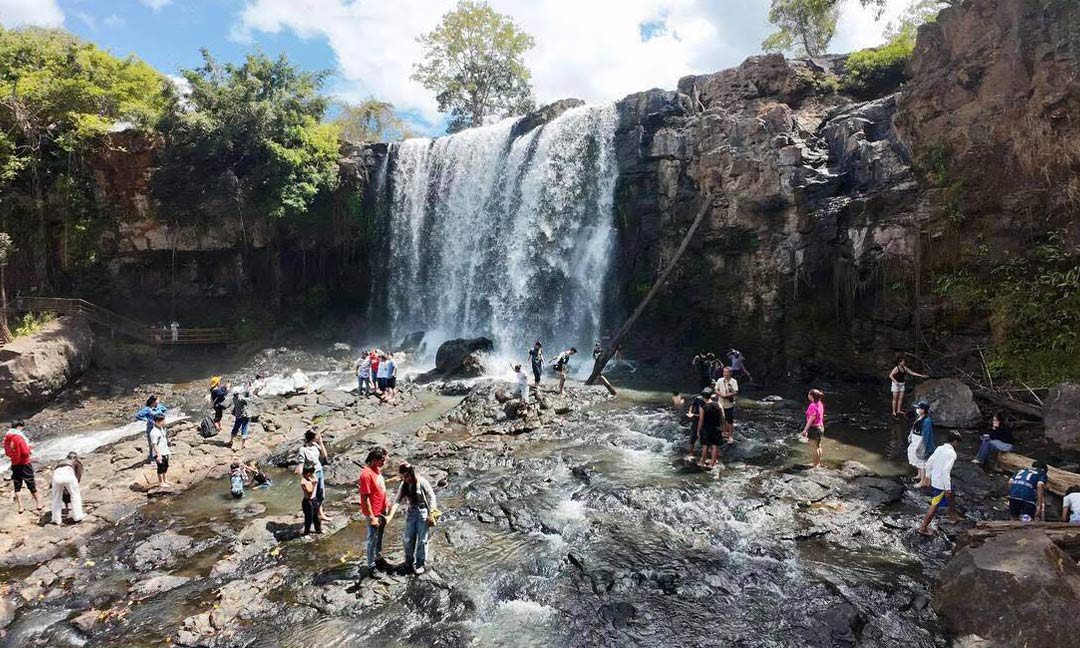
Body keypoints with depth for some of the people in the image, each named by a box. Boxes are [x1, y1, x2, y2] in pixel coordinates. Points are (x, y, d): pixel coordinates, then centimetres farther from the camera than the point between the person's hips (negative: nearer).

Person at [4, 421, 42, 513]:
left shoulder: (7, 437, 3)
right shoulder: (19, 437, -18)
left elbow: (7, 452, 14)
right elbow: (25, 452, -20)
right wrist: (29, 447, -1)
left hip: (14, 465, 6)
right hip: (24, 464, -6)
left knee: (17, 486, 10)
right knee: (31, 485, 4)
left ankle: (20, 507, 10)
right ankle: (39, 504, 10)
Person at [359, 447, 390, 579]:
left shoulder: (377, 470, 1)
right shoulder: (366, 474, -26)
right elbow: (365, 498, -24)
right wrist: (372, 517, -21)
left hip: (381, 511, 8)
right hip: (374, 514, -8)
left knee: (379, 538, 23)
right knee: (373, 540, 6)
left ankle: (379, 558, 41)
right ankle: (371, 568, 19)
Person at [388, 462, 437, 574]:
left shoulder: (422, 482, -18)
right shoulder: (404, 485, -1)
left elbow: (431, 497, -13)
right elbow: (398, 500, -3)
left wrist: (430, 515, -13)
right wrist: (391, 515, -15)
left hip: (422, 512, -5)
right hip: (410, 513, 5)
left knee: (422, 540, 4)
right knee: (408, 540, 11)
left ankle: (420, 564, 19)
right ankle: (409, 562, 31)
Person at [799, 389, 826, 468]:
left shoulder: (812, 406, -23)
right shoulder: (820, 404, 3)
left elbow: (811, 419, -24)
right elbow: (821, 416, 13)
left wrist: (805, 430, -20)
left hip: (814, 428, -9)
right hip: (821, 427, 9)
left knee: (814, 448, 2)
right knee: (818, 447, 19)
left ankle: (815, 465, 10)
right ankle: (819, 463, 30)